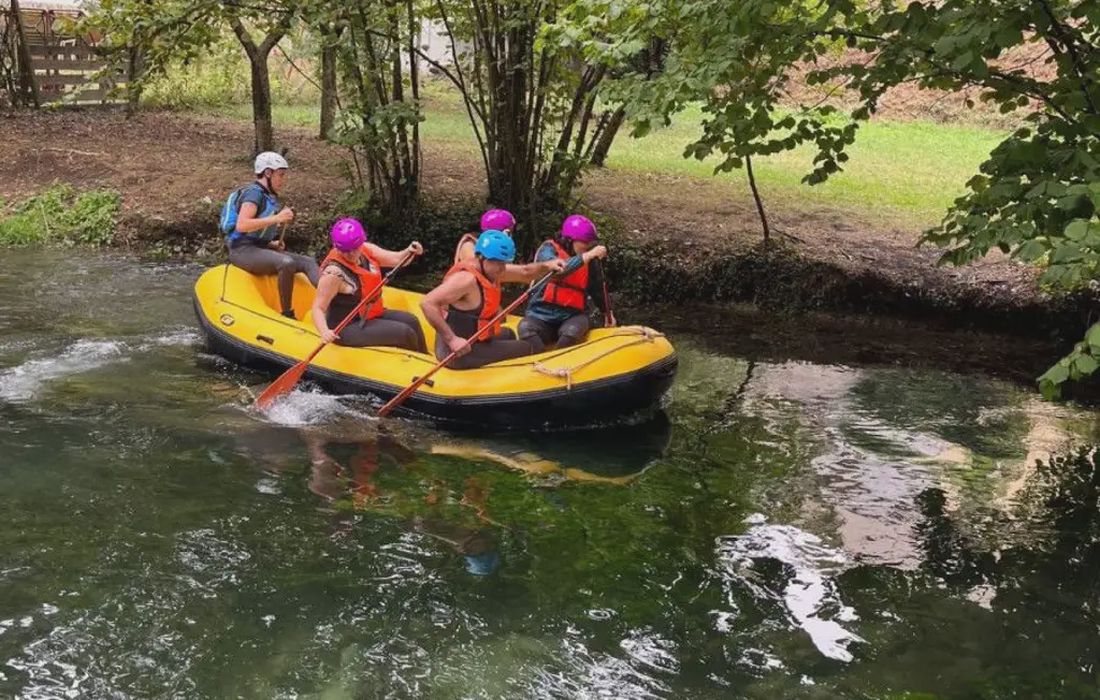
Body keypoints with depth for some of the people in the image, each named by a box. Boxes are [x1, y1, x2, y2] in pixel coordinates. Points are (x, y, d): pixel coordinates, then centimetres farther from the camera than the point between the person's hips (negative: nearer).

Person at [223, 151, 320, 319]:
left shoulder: (270, 198, 17)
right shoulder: (254, 192, -10)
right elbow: (241, 225, -25)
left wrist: (272, 244, 6)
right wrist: (276, 218, -25)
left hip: (260, 249, 9)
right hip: (243, 250, -9)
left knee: (308, 262, -7)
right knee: (286, 263, -34)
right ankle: (287, 315, -27)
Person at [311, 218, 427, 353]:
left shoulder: (367, 249, -3)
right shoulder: (334, 273, -25)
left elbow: (396, 259, -1)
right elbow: (318, 308, -24)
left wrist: (409, 251, -23)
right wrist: (324, 331, -42)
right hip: (348, 328, -8)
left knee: (411, 321, 5)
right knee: (405, 333, -13)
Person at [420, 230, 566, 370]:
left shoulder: (489, 269, 5)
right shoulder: (467, 278, -24)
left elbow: (525, 273, 15)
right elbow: (427, 303, -32)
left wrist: (546, 266, -4)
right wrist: (451, 339, -33)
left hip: (474, 340, 10)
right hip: (461, 353, -10)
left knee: (508, 334, 34)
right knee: (526, 348, -5)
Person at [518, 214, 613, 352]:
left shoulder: (590, 263, 7)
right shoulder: (548, 249, -4)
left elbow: (597, 291, 23)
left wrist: (608, 313, 28)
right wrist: (588, 255, -28)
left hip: (572, 317, 2)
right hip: (541, 316, -2)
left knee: (572, 331, -33)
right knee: (525, 328, -33)